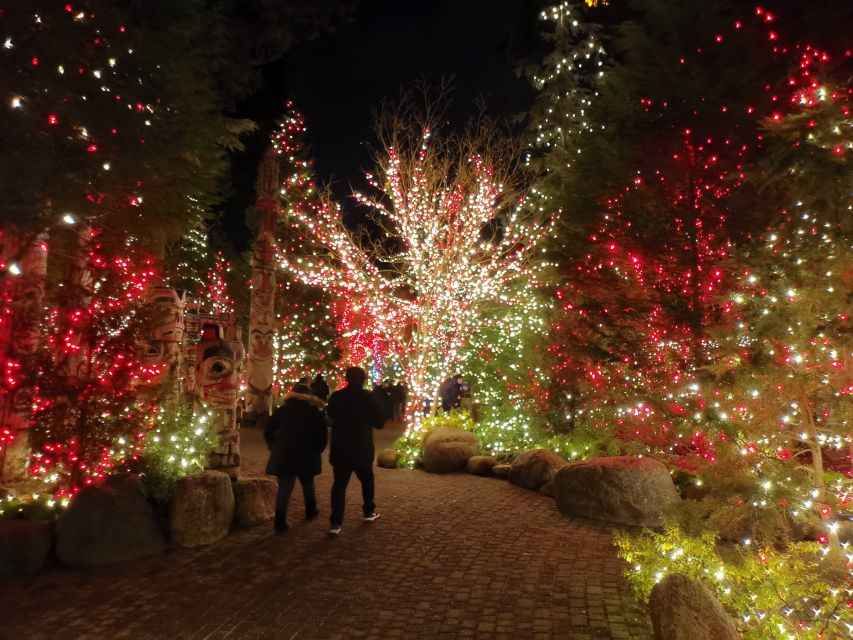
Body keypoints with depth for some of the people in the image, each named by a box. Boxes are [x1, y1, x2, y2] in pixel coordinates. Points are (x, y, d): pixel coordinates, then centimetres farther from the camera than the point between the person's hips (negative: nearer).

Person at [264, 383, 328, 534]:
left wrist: (275, 448, 14)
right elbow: (322, 434, -3)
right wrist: (316, 450, 8)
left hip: (284, 455, 0)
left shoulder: (282, 410, 6)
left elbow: (268, 431, 5)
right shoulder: (314, 411, 2)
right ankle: (311, 511, 35)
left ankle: (280, 524, -5)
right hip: (307, 455, 0)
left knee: (284, 488, 0)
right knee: (307, 483, 22)